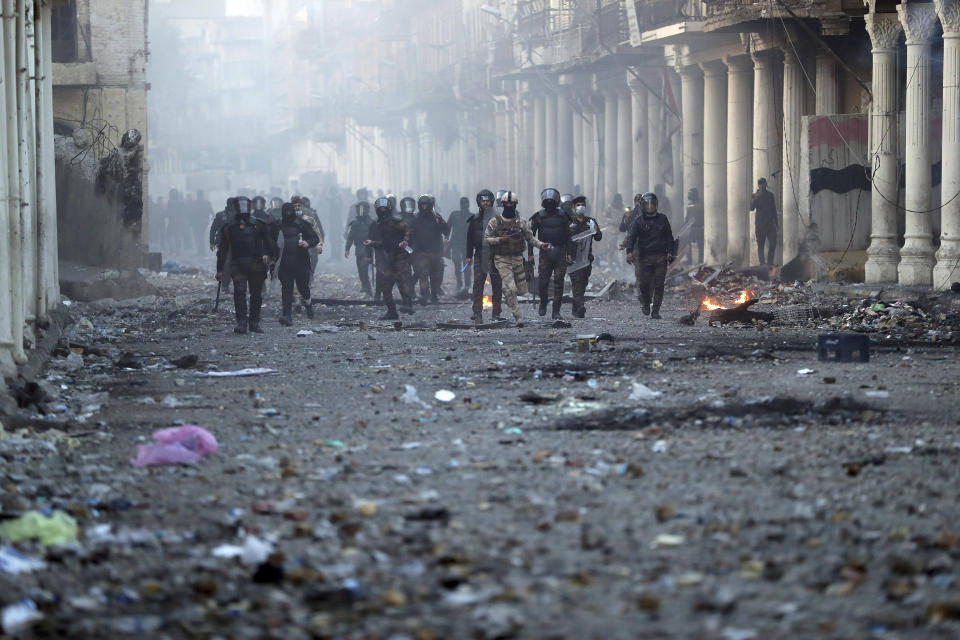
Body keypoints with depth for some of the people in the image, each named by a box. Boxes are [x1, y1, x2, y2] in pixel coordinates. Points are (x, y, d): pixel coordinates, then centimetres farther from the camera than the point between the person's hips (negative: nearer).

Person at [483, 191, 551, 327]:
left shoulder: (521, 222, 4)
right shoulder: (495, 222, -3)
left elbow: (530, 237, 7)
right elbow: (486, 239, -3)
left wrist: (541, 245, -11)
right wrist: (500, 239, -18)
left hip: (517, 258, 4)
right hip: (502, 259, -4)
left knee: (521, 290, 8)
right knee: (510, 289, -15)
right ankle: (517, 316, -8)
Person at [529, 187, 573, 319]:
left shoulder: (563, 216, 6)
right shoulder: (538, 217, 3)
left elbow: (568, 236, 9)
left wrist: (569, 253, 4)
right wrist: (530, 254, 0)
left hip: (560, 254, 1)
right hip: (545, 254, -1)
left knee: (559, 283, -2)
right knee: (543, 281, -4)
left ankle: (556, 311, 2)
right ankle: (543, 304, 22)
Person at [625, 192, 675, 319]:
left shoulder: (662, 219, 11)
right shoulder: (639, 221, 4)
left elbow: (669, 237, 16)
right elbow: (631, 237, -7)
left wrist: (670, 252, 5)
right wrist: (629, 251, -23)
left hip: (661, 257, 1)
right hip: (645, 257, -1)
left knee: (659, 284, -3)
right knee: (645, 283, -6)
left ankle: (656, 311, 3)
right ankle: (646, 303, 22)